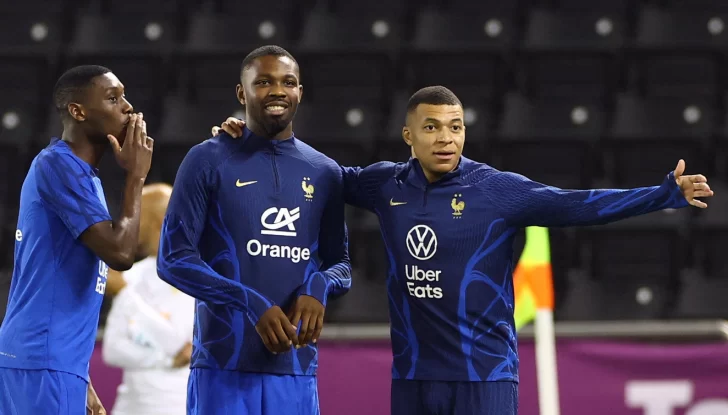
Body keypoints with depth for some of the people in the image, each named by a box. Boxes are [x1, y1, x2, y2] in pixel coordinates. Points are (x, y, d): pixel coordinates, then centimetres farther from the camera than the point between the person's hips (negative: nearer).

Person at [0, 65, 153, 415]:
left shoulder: (79, 174, 19)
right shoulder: (58, 166, -10)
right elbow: (120, 252, -18)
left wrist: (82, 385, 21)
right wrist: (136, 176, -6)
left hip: (58, 361, 10)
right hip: (43, 362, -10)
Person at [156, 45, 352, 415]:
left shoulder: (324, 173, 13)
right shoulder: (208, 162, 0)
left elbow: (340, 264, 18)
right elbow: (173, 258, -5)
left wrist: (318, 287, -7)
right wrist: (251, 305, -16)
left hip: (296, 371, 4)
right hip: (224, 367, -4)